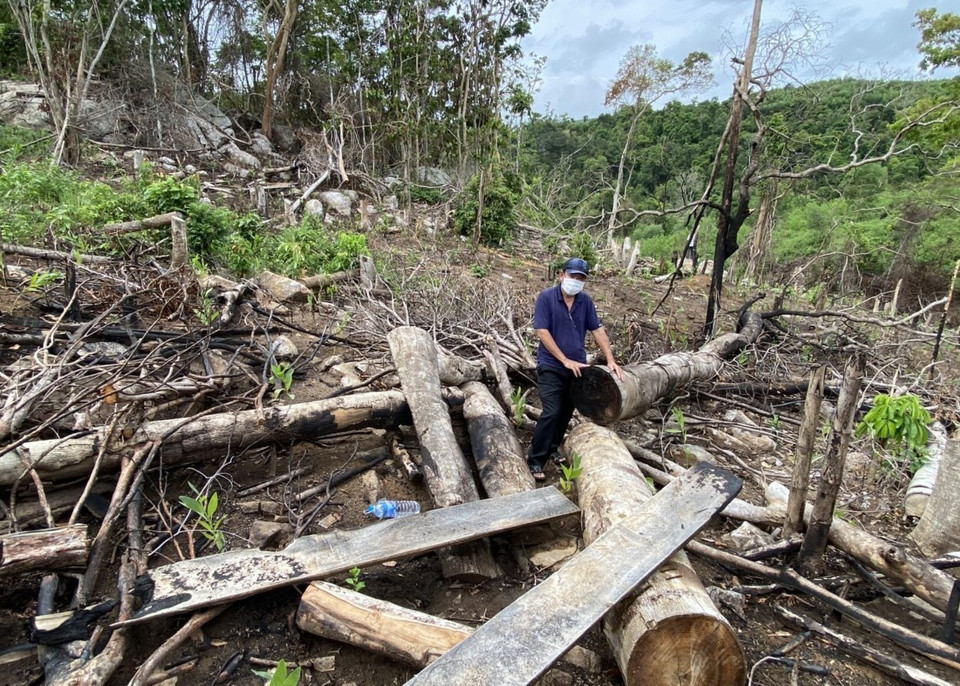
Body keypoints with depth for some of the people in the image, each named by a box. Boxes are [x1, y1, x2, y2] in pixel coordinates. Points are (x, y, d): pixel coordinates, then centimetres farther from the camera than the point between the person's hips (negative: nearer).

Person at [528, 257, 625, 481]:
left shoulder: (586, 301, 4)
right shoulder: (546, 298, -10)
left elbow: (597, 330, 6)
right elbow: (542, 332, -15)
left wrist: (610, 360, -2)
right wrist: (565, 360, -17)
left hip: (577, 367, 6)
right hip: (551, 367, -5)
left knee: (566, 412, 13)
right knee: (552, 413, -14)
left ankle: (552, 450, 33)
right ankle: (535, 461, -3)